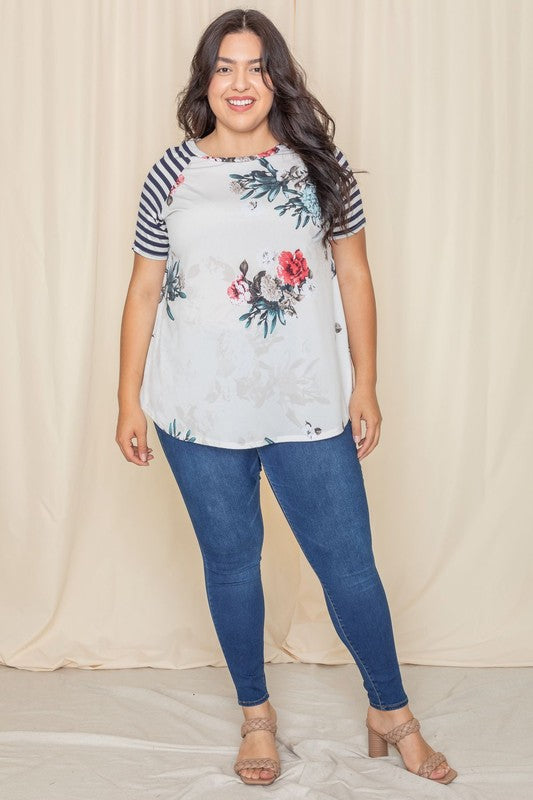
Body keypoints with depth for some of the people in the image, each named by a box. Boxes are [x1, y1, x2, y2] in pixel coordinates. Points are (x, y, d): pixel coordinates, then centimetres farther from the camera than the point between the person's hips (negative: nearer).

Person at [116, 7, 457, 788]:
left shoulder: (319, 163, 1)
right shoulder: (173, 173, 1)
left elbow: (354, 276, 4)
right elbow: (144, 291, 5)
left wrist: (365, 385, 1)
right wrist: (129, 400, 3)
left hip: (309, 405, 0)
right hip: (201, 410, 1)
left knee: (348, 561, 6)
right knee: (231, 562, 12)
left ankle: (392, 714, 26)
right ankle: (256, 714, 32)